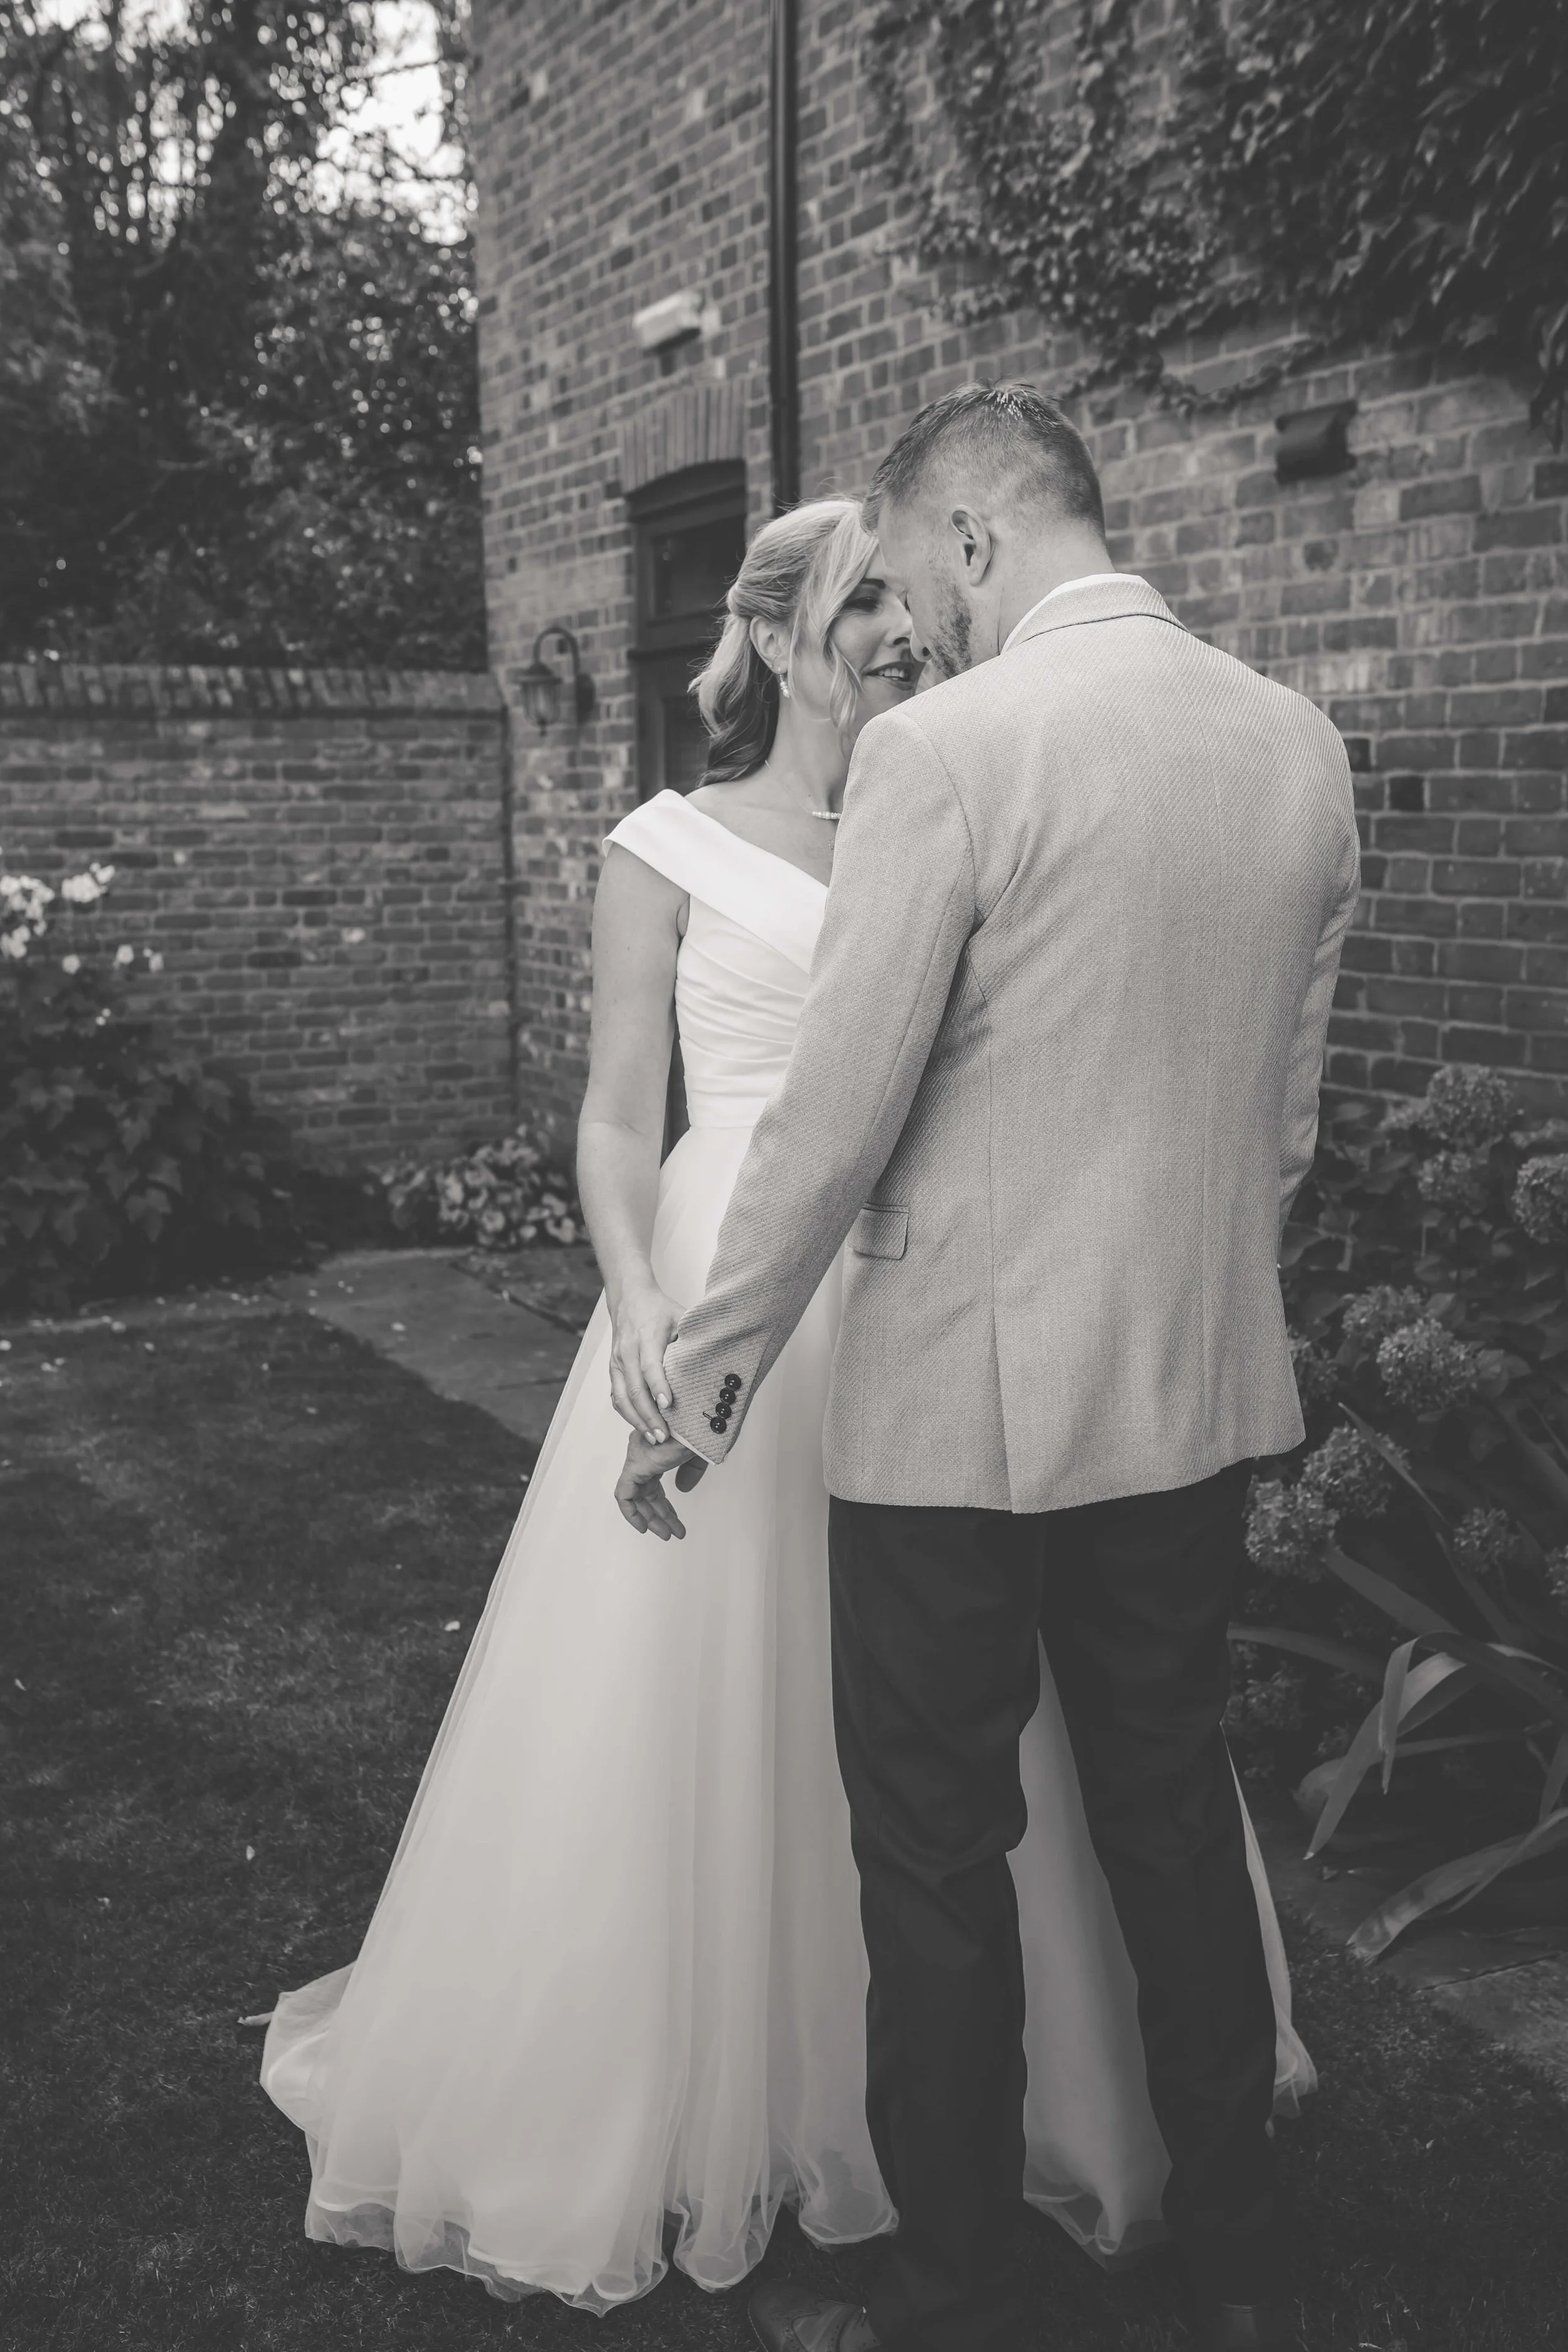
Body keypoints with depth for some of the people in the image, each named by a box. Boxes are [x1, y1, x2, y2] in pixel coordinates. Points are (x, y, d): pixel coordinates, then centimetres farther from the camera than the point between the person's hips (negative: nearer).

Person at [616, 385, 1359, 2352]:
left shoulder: (946, 747, -16)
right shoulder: (1302, 744, 4)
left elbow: (833, 1111, -15)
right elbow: (1289, 1111, 12)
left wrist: (713, 1363, -3)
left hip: (964, 1402, -6)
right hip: (1201, 1394, 7)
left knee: (941, 1858, 9)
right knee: (1176, 1819, 20)